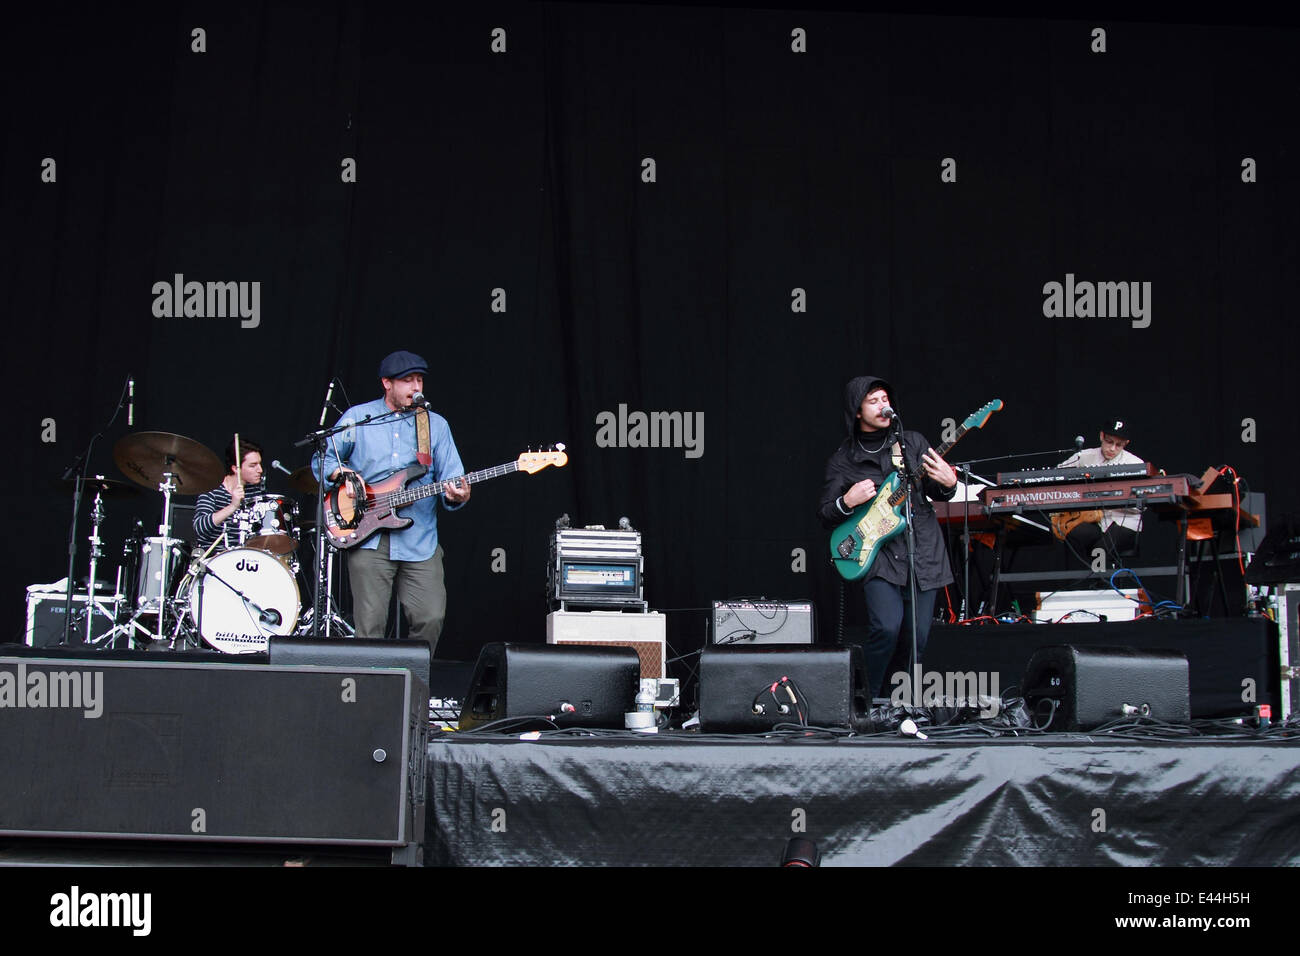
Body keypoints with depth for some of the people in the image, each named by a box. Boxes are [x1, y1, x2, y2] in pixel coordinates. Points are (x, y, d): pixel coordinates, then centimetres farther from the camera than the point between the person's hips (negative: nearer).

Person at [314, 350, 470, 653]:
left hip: (420, 541, 2)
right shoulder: (357, 418, 7)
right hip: (368, 539, -1)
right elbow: (322, 460, 13)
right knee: (370, 625, -4)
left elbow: (451, 478, 5)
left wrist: (455, 495, -17)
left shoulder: (436, 424, 10)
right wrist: (343, 473, -8)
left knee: (431, 619, -4)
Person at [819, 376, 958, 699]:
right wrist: (847, 502, -13)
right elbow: (824, 515, 7)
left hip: (923, 552, 3)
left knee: (915, 638, 2)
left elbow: (938, 493, 10)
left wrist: (947, 484, -13)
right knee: (886, 628, -21)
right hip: (878, 555, -2)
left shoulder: (913, 442, 8)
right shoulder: (842, 460, 4)